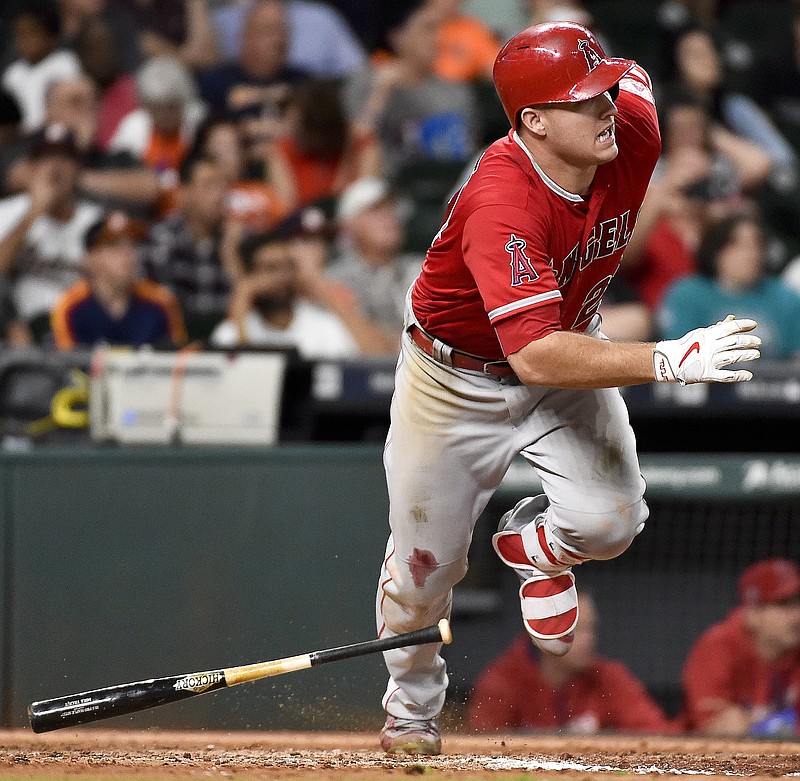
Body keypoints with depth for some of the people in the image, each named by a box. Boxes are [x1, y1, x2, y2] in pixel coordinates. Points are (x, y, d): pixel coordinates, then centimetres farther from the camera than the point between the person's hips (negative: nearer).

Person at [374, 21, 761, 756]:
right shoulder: (501, 205, -39)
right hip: (459, 380, -4)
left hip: (572, 352, 4)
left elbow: (633, 77, 7)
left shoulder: (633, 126, -21)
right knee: (425, 564, 7)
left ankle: (533, 544, 19)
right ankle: (412, 709, 38)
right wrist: (669, 361, -52)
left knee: (609, 520, -19)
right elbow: (537, 357, -46)